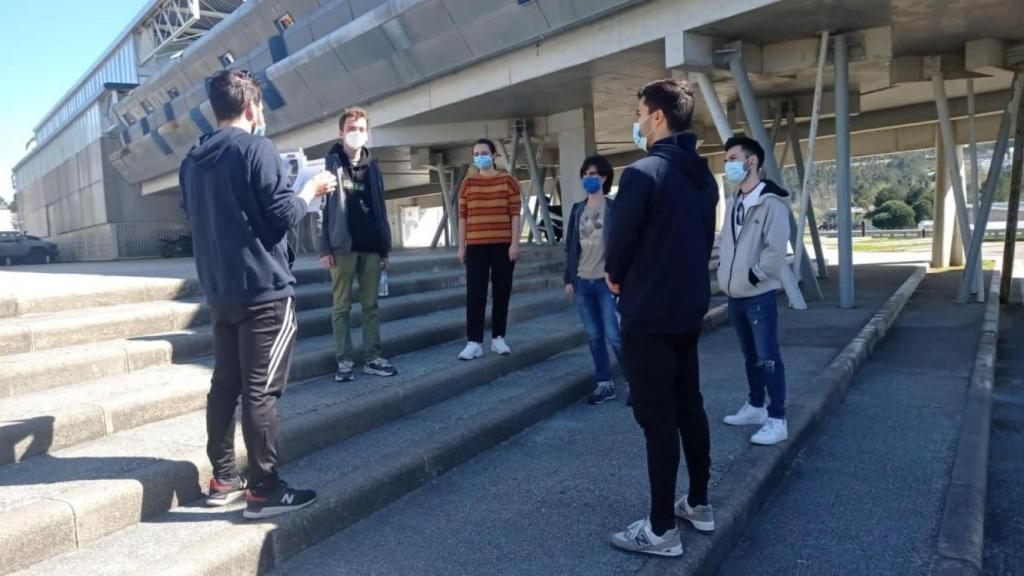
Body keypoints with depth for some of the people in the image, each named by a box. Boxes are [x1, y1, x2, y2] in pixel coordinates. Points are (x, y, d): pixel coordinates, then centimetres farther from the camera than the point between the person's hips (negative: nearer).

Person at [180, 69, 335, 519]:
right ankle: (264, 490, 2)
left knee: (225, 384, 12)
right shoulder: (256, 148, -10)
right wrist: (311, 190, 3)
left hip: (219, 292, 8)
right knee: (260, 391, -4)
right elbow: (283, 215, -13)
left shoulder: (193, 160, 12)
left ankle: (223, 479, 20)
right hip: (264, 289, -7)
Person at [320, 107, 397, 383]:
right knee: (342, 307, 3)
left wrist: (386, 246, 9)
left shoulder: (372, 166, 13)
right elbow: (321, 206, -5)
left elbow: (380, 208, 13)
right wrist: (324, 248, -13)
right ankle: (344, 361, 9)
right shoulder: (330, 163, 0)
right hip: (342, 247, -4)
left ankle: (373, 358, 14)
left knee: (371, 305, 8)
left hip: (371, 247, 4)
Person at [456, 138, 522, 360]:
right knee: (475, 294, -3)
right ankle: (474, 342, -1)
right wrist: (461, 246, 3)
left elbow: (515, 214, 0)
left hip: (503, 245, -1)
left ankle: (498, 338, 17)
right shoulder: (468, 182, 8)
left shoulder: (508, 181, 3)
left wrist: (515, 243, -7)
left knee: (501, 293, 5)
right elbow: (462, 216, 7)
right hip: (476, 246, 1)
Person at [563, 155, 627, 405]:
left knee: (614, 335, -6)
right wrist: (569, 278, 8)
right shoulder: (577, 209, 11)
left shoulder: (614, 207, -3)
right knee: (594, 336, 9)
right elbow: (570, 246, 13)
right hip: (583, 281, 5)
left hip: (606, 281, -5)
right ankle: (605, 384, 19)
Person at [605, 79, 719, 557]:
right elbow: (706, 238, 14)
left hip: (648, 313, -8)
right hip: (689, 309, 9)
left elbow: (619, 240, -16)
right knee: (689, 407, 17)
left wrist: (617, 277, 4)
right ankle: (699, 504, 31)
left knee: (657, 419, -1)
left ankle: (661, 530, 10)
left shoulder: (642, 172, -18)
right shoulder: (703, 175, 10)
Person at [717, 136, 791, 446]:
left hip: (759, 296, -8)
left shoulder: (771, 202, -13)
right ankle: (755, 407, 30)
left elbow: (776, 249, -19)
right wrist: (724, 272, 8)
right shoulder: (733, 203, 13)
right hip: (736, 295, 8)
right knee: (750, 355, 18)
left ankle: (777, 420, 4)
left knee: (768, 358, -4)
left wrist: (753, 276, -14)